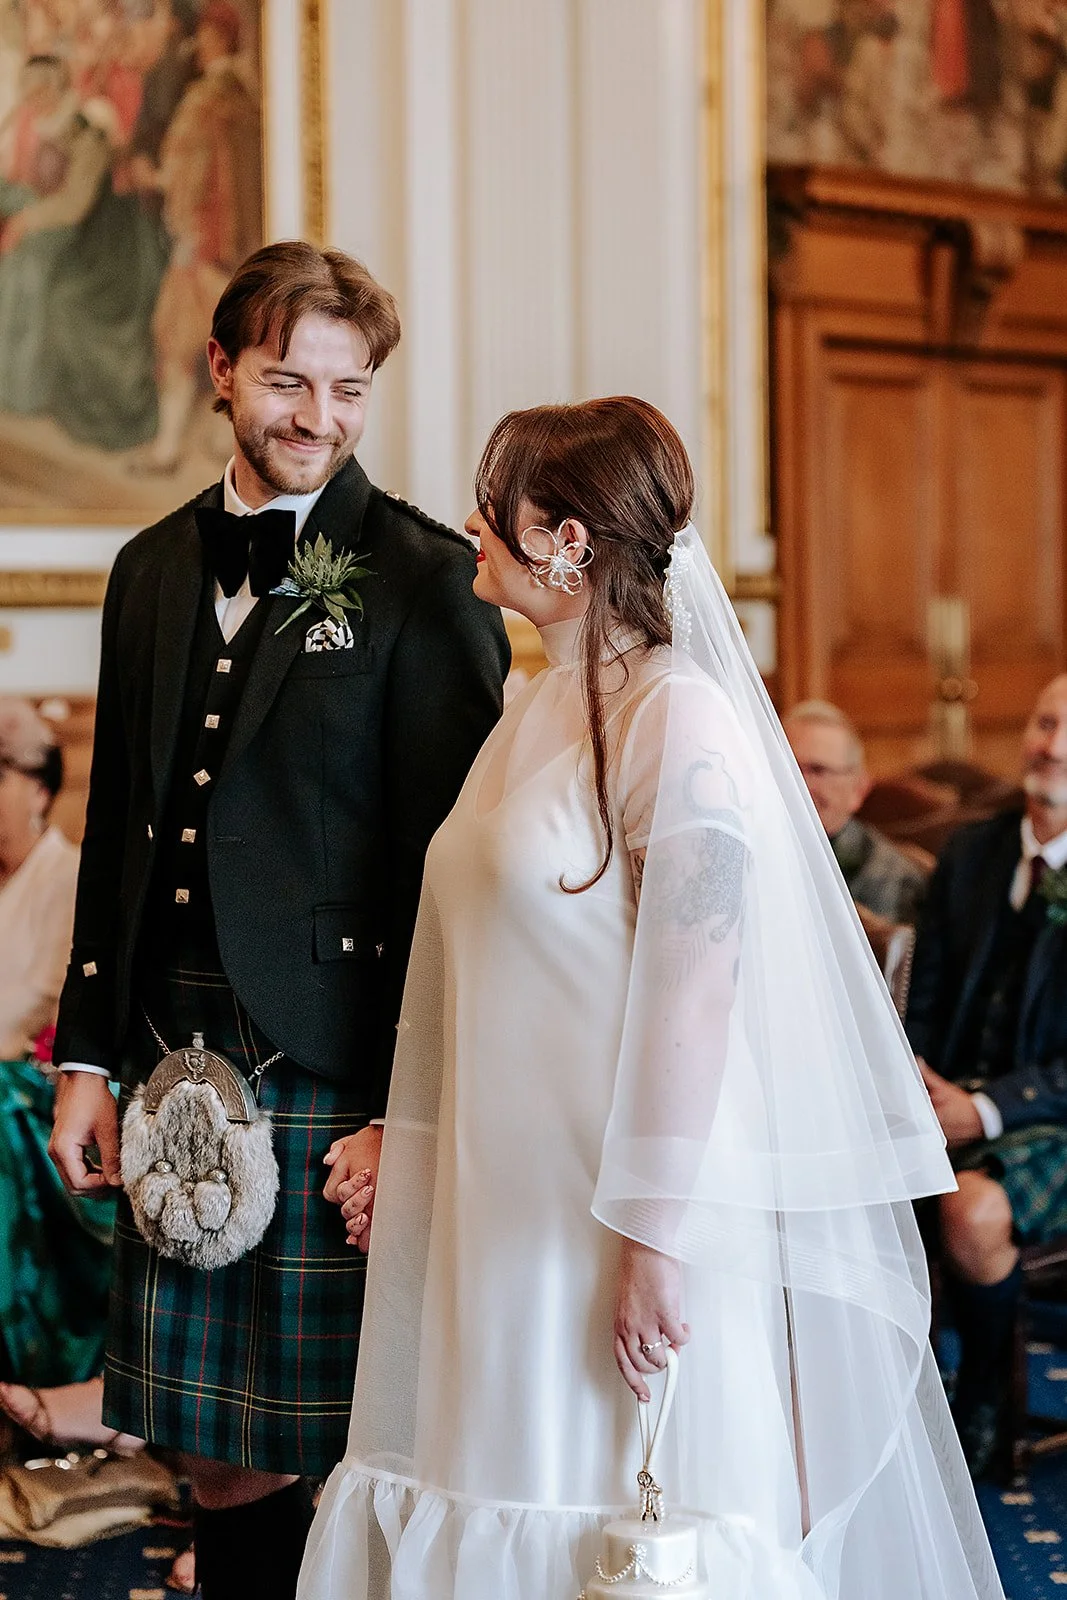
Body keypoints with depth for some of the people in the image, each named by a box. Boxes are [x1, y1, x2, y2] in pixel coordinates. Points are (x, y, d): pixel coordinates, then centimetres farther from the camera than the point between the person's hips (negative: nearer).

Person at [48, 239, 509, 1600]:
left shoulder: (423, 578, -6)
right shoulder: (154, 568, 13)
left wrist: (407, 1113, -14)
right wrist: (87, 1054, 13)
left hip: (334, 1081, -5)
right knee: (220, 1461, 13)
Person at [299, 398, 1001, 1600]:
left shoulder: (678, 713, -15)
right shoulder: (540, 710, 11)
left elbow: (697, 992, -19)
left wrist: (656, 1239, -21)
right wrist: (405, 1148, 15)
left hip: (620, 1210, -8)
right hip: (509, 1197, 8)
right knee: (501, 1489, 13)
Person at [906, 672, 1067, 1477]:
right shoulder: (970, 852, 13)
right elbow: (926, 1002, 13)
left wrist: (987, 1108, -19)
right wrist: (919, 1084, -7)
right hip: (951, 1099, 5)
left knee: (974, 1207, -35)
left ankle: (983, 1408, -7)